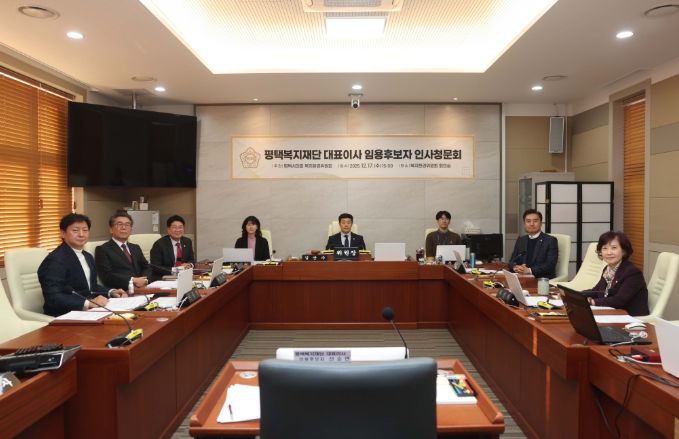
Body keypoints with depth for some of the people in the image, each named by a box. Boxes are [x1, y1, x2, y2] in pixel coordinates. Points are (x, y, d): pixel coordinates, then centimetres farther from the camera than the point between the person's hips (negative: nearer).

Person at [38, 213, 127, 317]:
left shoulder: (88, 257, 16)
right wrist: (88, 303, -31)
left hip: (89, 311, 8)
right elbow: (53, 298, -22)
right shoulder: (55, 260, -13)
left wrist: (111, 292, 3)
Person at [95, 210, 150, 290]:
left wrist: (144, 280, -5)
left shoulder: (136, 248, 24)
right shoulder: (102, 250, 3)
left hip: (141, 289, 5)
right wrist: (132, 281, -15)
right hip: (120, 293, -5)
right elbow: (107, 276, -8)